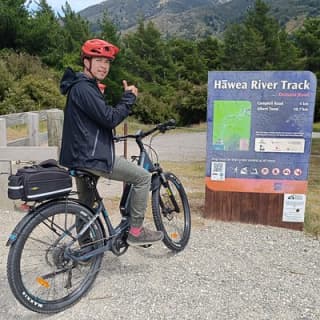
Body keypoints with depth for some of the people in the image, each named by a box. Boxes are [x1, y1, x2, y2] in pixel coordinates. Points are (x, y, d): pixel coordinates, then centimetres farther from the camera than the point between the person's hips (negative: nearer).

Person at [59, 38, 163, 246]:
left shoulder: (83, 86, 17)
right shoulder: (84, 88, -16)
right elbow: (110, 118, -21)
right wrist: (130, 97, -10)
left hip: (81, 156, 11)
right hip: (92, 157, -11)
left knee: (86, 206, 20)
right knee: (143, 177, -4)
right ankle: (136, 232, 4)